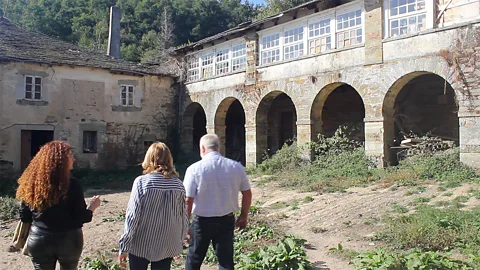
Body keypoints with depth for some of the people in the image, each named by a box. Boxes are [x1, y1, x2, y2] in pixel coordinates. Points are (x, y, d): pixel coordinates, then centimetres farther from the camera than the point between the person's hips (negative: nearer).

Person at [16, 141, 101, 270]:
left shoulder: (32, 183, -6)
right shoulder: (72, 185, -17)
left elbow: (24, 217, 2)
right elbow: (81, 218, -13)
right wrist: (92, 207, 5)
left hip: (38, 241, 2)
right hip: (68, 240, -2)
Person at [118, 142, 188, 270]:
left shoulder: (141, 182, -14)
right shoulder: (178, 184, -6)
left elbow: (132, 217, -14)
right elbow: (183, 217, 0)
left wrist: (124, 247, -6)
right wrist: (179, 242, 14)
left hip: (141, 245, -2)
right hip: (167, 246, 2)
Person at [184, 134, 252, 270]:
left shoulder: (194, 169, -13)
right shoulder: (236, 167, -3)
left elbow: (188, 200, -13)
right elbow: (247, 194, 4)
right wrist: (244, 216, 18)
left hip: (202, 221, -2)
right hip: (227, 220, 2)